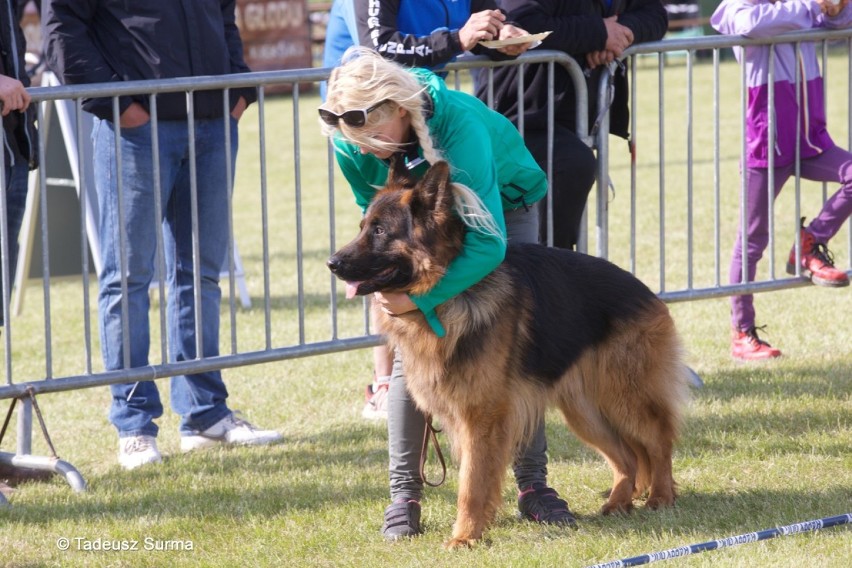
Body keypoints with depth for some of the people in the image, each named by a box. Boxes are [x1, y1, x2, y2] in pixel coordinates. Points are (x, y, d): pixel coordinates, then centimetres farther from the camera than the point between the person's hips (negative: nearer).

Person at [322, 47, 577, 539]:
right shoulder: (353, 146, -28)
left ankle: (533, 484, 1)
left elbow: (488, 244, -44)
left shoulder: (458, 124, -42)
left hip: (504, 202, -3)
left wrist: (420, 297, -46)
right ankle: (405, 492, -2)